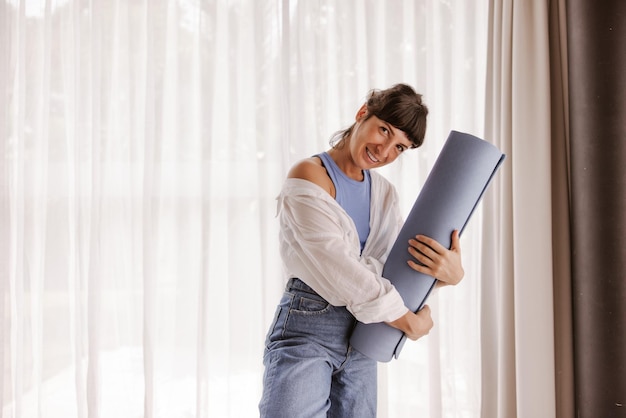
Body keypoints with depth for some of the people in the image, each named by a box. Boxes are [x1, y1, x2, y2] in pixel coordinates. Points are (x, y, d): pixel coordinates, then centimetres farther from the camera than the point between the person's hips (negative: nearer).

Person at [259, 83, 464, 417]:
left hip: (360, 338, 6)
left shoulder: (384, 193, 12)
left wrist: (450, 271, -20)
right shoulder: (309, 176, -9)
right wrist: (406, 320, -12)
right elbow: (337, 265, -17)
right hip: (307, 330, -6)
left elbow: (407, 259, 3)